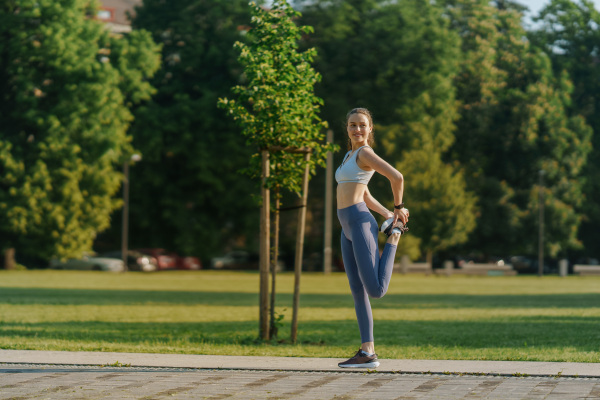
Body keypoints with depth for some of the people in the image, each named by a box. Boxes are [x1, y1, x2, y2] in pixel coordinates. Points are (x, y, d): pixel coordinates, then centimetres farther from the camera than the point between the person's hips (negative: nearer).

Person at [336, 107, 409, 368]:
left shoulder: (365, 153, -6)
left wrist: (399, 207, -2)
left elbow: (397, 177, -17)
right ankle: (368, 353, 3)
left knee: (376, 290, -14)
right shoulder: (350, 156, 23)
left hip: (361, 223, -9)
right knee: (357, 291, 4)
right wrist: (388, 213, 18)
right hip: (348, 228, 9)